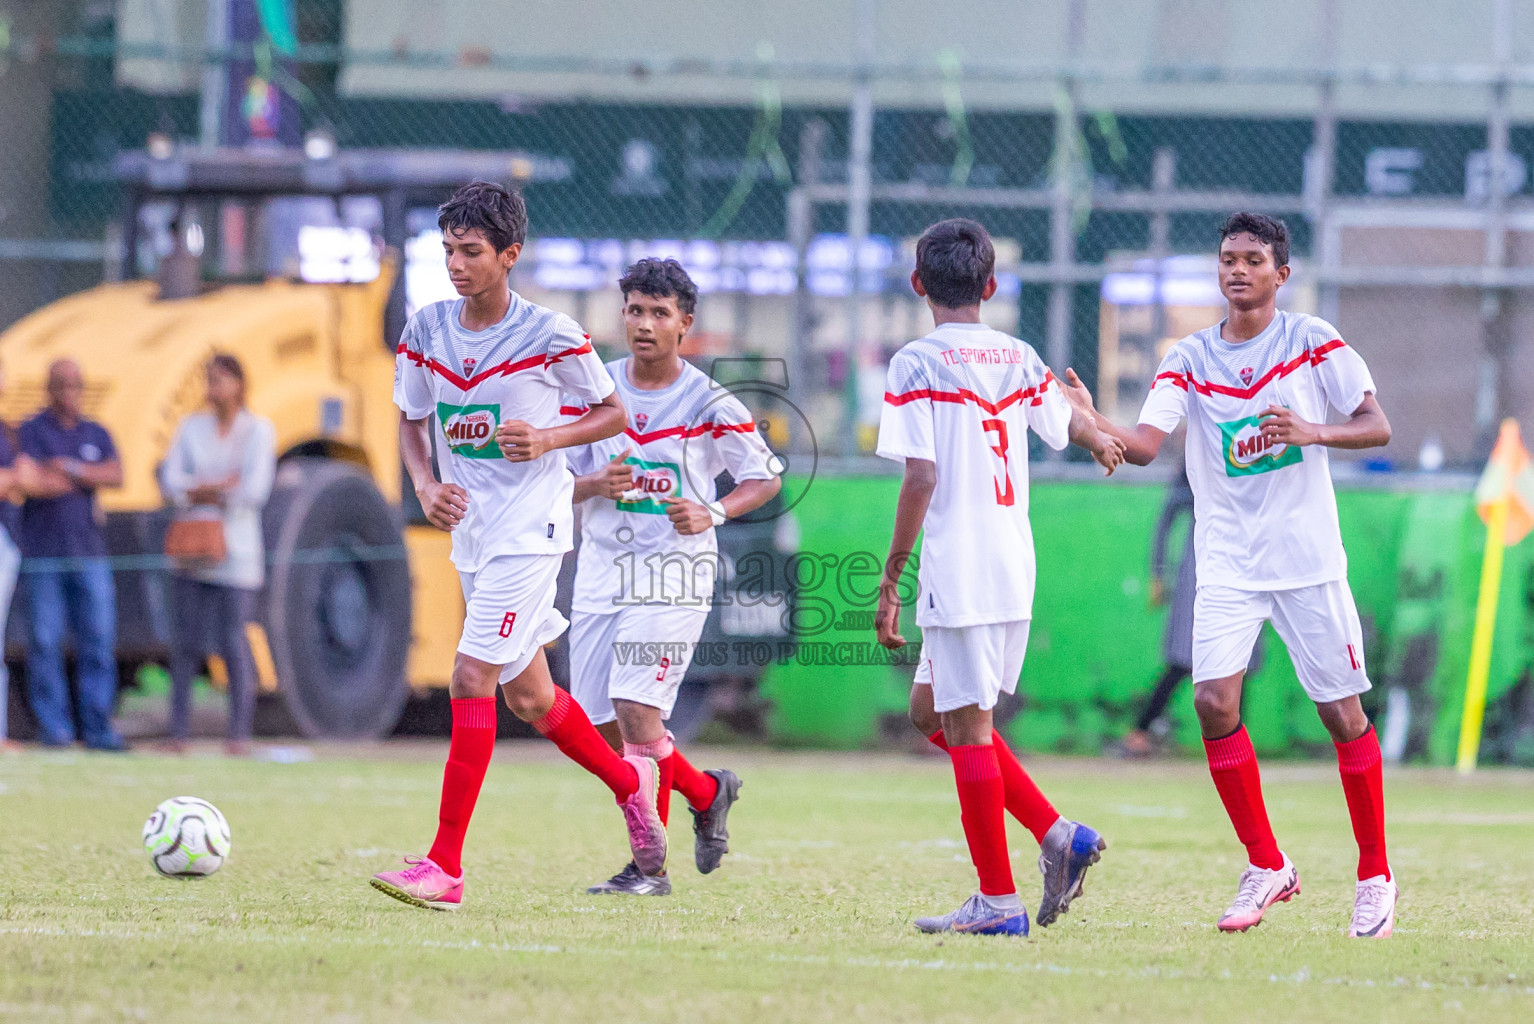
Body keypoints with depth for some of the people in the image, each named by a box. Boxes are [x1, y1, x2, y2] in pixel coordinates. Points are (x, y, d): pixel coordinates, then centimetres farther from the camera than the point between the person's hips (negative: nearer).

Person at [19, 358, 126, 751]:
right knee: (45, 641, -5)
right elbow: (32, 485, -13)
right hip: (44, 552, -3)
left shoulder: (96, 434, 14)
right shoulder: (30, 432, 2)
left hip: (89, 551, 3)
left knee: (99, 640, -2)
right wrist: (90, 479, -3)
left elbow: (117, 476, -2)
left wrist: (71, 468, -12)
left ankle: (99, 728, 0)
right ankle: (53, 728, -1)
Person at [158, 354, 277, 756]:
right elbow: (170, 484, -2)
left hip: (235, 554, -3)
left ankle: (240, 735, 1)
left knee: (234, 645, -5)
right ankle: (178, 733, 4)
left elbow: (255, 491, -13)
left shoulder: (259, 431, -2)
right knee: (186, 644, 1)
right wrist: (223, 487, -13)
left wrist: (200, 492, -6)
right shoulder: (191, 428, 8)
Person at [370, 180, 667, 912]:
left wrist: (548, 439, -17)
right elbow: (411, 422, 14)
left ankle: (445, 866, -17)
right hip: (470, 527, 6)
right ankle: (629, 781, 41)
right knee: (526, 696, 15)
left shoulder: (550, 335, -12)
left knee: (471, 679, -16)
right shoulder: (426, 330, 1)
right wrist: (425, 486, -5)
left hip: (530, 528, -6)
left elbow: (612, 413, 0)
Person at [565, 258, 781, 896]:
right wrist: (598, 484, -15)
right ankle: (706, 792, 27)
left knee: (636, 708, -17)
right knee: (604, 725, 2)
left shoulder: (708, 402, -5)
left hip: (674, 567, -5)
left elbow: (766, 479, 3)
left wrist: (712, 513, -15)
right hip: (602, 564, 5)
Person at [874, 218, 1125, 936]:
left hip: (957, 571, -7)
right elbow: (1072, 425, 28)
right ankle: (1056, 835, 9)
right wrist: (1102, 441, 51)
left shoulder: (917, 363, -7)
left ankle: (998, 900, 0)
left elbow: (921, 477, -14)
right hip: (1016, 567, 7)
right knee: (932, 711, 19)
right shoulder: (1020, 359, 10)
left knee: (966, 726, -1)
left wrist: (890, 581, -10)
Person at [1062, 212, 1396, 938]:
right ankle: (1266, 866, 3)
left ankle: (1375, 876, 15)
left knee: (1342, 712, 0)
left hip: (1308, 559, -2)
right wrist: (1090, 421, -31)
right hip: (1227, 566, 2)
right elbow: (1145, 444, -11)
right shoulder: (1189, 360, 2)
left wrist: (1312, 432, -21)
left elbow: (1377, 427, -2)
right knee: (1214, 702, -13)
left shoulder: (1313, 341, -2)